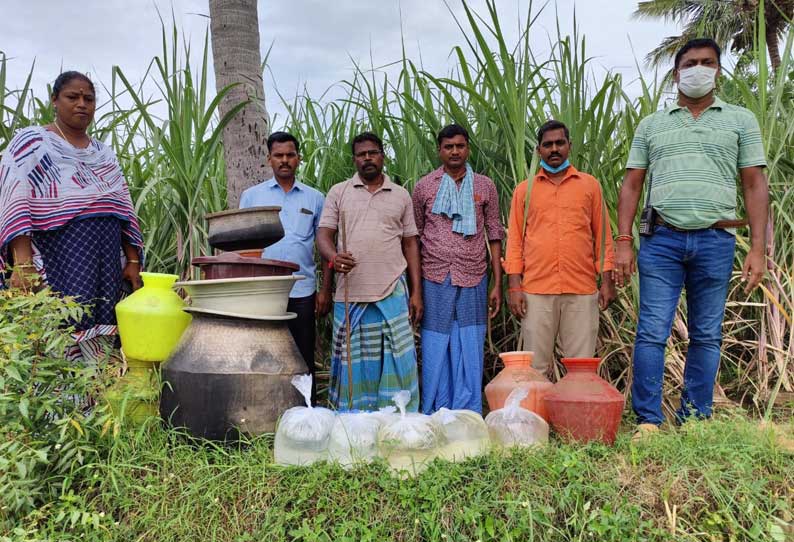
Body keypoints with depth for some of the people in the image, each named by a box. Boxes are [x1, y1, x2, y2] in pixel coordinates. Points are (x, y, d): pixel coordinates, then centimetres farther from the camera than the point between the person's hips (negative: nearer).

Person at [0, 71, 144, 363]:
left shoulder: (104, 153, 21)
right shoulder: (31, 142, 5)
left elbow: (124, 212, 19)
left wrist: (133, 261, 10)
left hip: (107, 265, 5)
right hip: (55, 260, -5)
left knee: (99, 339, 0)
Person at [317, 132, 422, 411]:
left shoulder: (401, 195, 13)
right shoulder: (338, 192, 10)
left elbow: (410, 244, 12)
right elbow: (324, 234, 4)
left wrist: (416, 292, 5)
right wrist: (333, 257, -20)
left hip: (392, 292, 0)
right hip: (350, 292, 0)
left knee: (399, 361, -3)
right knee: (353, 361, 4)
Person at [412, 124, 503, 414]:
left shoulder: (484, 186, 9)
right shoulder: (424, 186, 7)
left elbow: (494, 235, 8)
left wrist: (497, 285, 3)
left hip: (473, 281, 1)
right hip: (435, 281, 0)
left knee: (470, 353, 3)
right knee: (435, 350, 4)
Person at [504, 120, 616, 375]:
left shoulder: (590, 185, 12)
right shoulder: (524, 190, 11)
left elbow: (602, 235, 12)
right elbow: (515, 239, 8)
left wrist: (607, 280, 4)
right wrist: (514, 286, 0)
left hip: (582, 290, 0)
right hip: (536, 291, 0)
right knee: (536, 366, 1)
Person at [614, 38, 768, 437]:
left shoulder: (740, 120, 13)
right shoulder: (651, 125, 14)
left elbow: (755, 186, 7)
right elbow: (631, 186, 10)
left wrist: (757, 249, -2)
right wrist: (623, 242, 0)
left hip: (716, 241, 1)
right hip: (662, 239, 0)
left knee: (706, 337, 6)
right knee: (652, 333, -5)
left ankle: (695, 422, 15)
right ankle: (648, 421, 2)